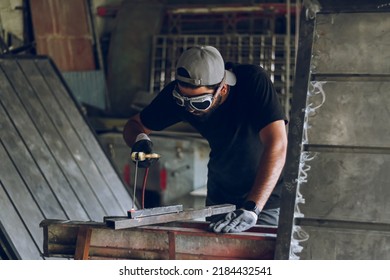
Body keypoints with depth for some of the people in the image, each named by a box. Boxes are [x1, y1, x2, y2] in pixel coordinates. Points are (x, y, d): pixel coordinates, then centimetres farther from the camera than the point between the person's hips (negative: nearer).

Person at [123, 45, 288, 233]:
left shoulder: (254, 82, -30)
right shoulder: (177, 92, -17)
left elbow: (277, 144, -38)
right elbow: (134, 124, -3)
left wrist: (251, 208, -46)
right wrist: (139, 140, -28)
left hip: (267, 195, -4)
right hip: (220, 195, 4)